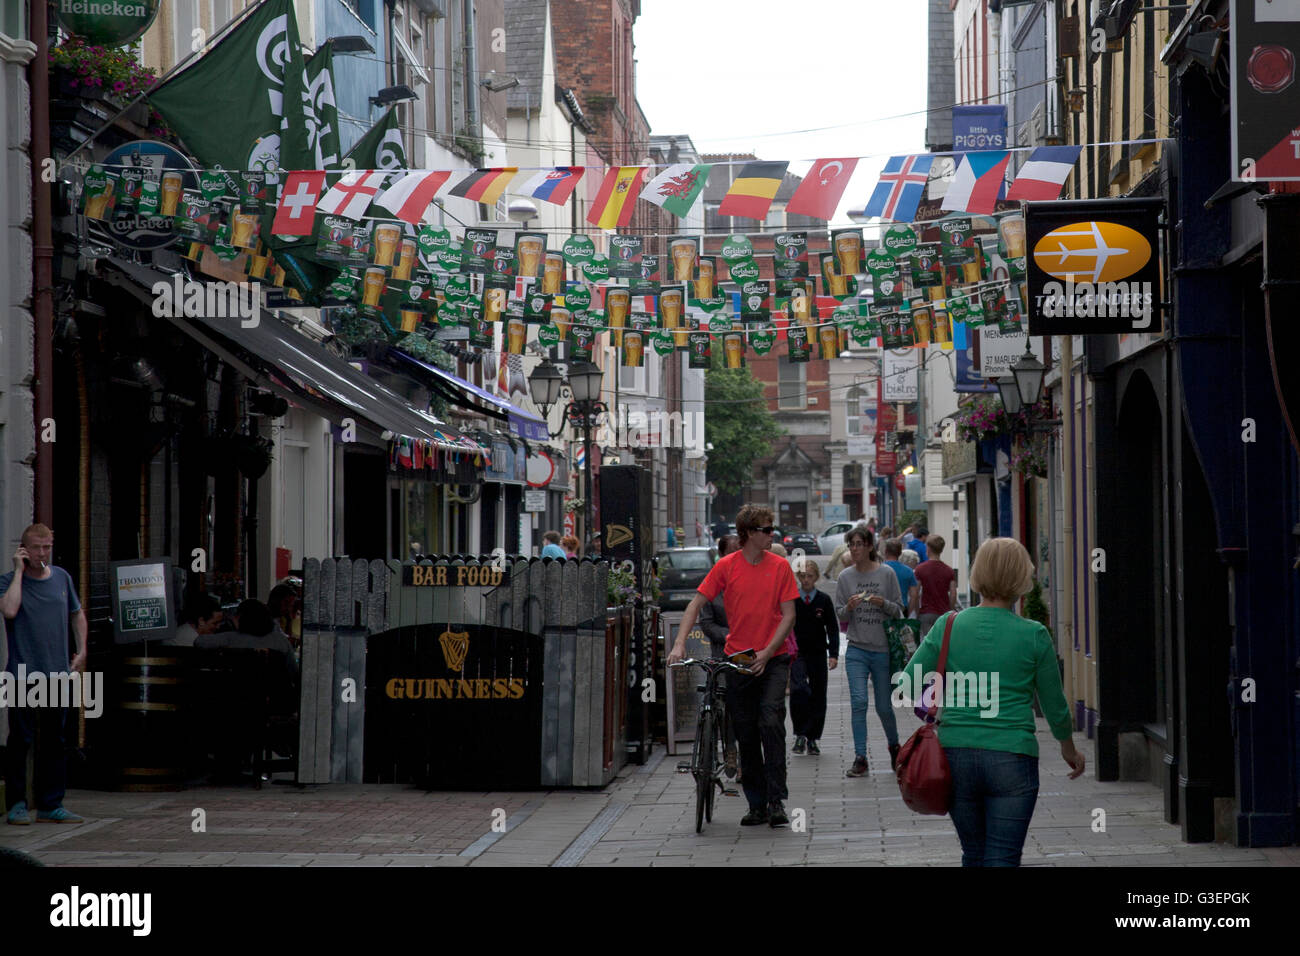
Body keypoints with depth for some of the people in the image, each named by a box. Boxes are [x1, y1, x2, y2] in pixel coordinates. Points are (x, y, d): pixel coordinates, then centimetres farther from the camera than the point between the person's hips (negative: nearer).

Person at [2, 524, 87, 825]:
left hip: (58, 673, 5)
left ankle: (51, 805, 12)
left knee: (56, 741, 6)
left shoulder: (62, 578, 12)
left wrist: (82, 650, 13)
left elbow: (77, 614, 24)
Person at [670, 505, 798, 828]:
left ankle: (776, 801, -12)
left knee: (771, 722, -17)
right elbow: (696, 604, 0)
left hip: (773, 658, -1)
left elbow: (788, 615, -1)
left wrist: (767, 652, -12)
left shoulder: (780, 566, 0)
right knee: (745, 733, 5)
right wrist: (679, 643, -12)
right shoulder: (727, 566, -1)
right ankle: (756, 804, 15)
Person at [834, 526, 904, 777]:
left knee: (884, 707, 7)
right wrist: (849, 608, -15)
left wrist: (883, 603, -17)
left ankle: (894, 746, 33)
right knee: (858, 702, -11)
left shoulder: (887, 574, -2)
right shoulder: (845, 577, 2)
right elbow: (839, 613, 7)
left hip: (883, 650, -1)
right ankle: (860, 758, -7)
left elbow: (899, 610, 2)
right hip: (856, 650, 1)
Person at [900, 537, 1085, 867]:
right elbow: (1054, 705, 5)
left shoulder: (948, 626, -1)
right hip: (1012, 759, -3)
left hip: (956, 755, 3)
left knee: (973, 854, 18)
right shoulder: (1034, 635, -5)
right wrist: (1069, 749, 23)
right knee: (1002, 859, -1)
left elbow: (908, 684, -2)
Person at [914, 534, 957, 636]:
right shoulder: (949, 570, 2)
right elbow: (953, 594, -1)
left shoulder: (920, 569, -4)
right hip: (944, 612, 2)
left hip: (926, 613, -2)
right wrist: (951, 611, 12)